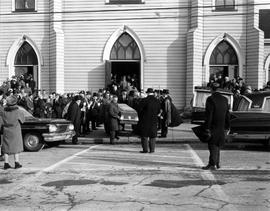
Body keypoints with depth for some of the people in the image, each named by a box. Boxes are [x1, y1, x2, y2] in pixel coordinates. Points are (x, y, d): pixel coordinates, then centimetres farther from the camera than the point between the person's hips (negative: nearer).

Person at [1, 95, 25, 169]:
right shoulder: (18, 112, -14)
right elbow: (22, 120, -2)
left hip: (6, 132, 3)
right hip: (15, 132, -3)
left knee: (6, 147, 10)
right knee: (16, 147, 7)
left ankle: (6, 163, 10)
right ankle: (17, 163, 6)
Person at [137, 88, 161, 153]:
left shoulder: (144, 100, -12)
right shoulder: (157, 101, 3)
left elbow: (139, 109, -9)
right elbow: (158, 111, 8)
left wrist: (140, 117, 6)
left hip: (145, 120, -4)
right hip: (154, 120, 4)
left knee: (144, 135, 5)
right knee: (153, 135, 10)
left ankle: (145, 149, 3)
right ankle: (152, 149, 9)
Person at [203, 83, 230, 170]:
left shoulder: (210, 99, -11)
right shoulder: (225, 99, 8)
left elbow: (209, 114, -15)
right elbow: (227, 114, 12)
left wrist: (207, 127, -14)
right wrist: (227, 127, 17)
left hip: (213, 127, -6)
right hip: (221, 127, 6)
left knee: (212, 145, -3)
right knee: (217, 145, 17)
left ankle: (212, 164, -6)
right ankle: (217, 163, 23)